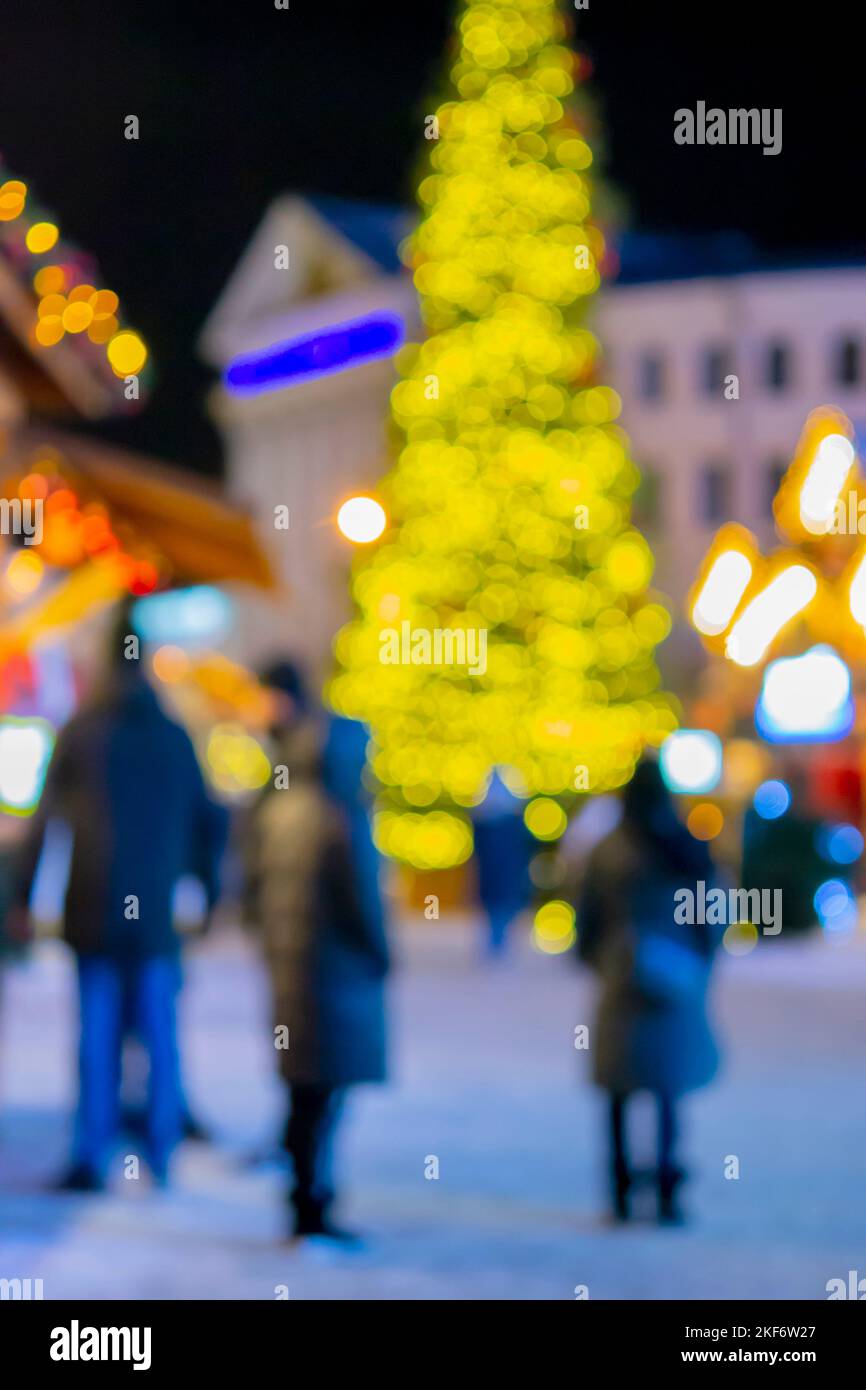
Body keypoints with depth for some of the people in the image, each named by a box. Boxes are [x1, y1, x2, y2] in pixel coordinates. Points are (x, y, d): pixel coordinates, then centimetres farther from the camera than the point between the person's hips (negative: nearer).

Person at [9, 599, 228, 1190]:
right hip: (158, 915, 1)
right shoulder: (176, 738, 3)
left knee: (97, 1034, 3)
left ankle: (93, 1157, 1)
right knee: (160, 1034, 7)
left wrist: (24, 897, -1)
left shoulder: (80, 732, -2)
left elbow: (45, 818, -4)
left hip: (94, 913, -1)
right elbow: (210, 821, 6)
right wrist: (210, 893, 16)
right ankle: (162, 1156, 9)